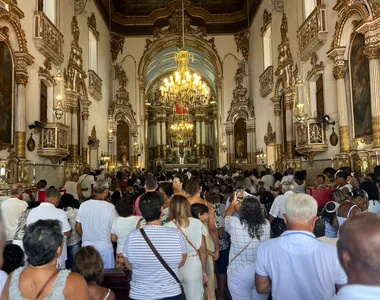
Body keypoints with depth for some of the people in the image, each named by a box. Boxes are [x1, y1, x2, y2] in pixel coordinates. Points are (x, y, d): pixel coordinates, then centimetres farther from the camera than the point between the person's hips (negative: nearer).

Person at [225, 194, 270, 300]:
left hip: (239, 275, -3)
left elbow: (227, 215, 5)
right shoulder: (266, 225, -11)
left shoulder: (234, 223, -19)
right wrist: (244, 204, 25)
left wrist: (233, 203, 23)